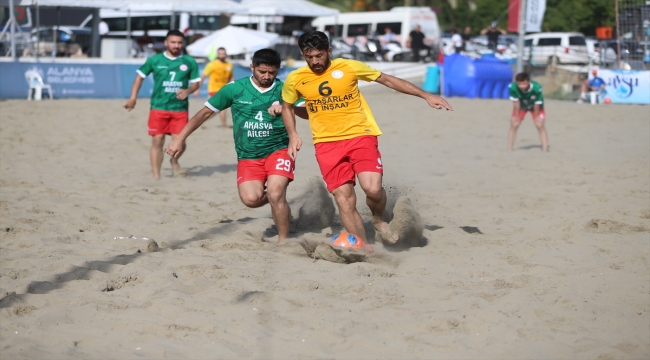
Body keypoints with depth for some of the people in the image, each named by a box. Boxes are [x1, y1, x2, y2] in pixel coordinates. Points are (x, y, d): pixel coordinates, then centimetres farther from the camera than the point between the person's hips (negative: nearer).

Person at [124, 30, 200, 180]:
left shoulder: (189, 62, 4)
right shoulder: (155, 60, 3)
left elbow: (195, 82, 11)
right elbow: (140, 76, 12)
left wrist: (188, 90, -11)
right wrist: (133, 97, 4)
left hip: (180, 108, 1)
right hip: (158, 107, -1)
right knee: (157, 141, -2)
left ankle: (174, 163, 28)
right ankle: (156, 176, 6)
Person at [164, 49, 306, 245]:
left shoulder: (284, 89, 0)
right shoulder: (235, 89, -1)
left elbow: (309, 114, 0)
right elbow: (205, 112, 5)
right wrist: (180, 139, 2)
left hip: (278, 150, -1)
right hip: (248, 156, 1)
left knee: (275, 194, -24)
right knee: (251, 199, -21)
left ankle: (284, 240, -3)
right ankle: (278, 199, 15)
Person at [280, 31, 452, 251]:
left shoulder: (349, 67, -5)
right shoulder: (295, 80, 0)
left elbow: (387, 80, 5)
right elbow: (287, 107, 20)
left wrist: (425, 96, 3)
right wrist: (293, 136, 3)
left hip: (360, 135, -2)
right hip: (326, 143, 2)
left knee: (373, 188, -21)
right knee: (343, 197, -5)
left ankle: (378, 220, 11)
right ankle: (364, 248, 6)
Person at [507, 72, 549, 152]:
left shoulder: (537, 88, -41)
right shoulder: (513, 87, -37)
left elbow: (537, 104, -26)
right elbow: (516, 103, -24)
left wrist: (536, 117, -14)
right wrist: (516, 116, -13)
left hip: (535, 106, -1)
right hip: (521, 106, 1)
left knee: (540, 126, -12)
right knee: (514, 125, -7)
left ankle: (545, 149, -9)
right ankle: (509, 150, 1)